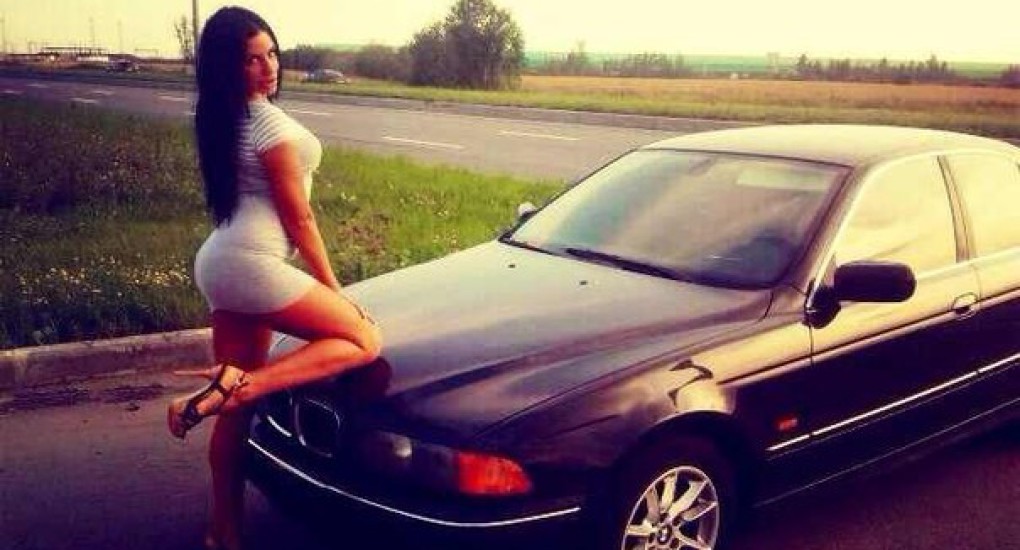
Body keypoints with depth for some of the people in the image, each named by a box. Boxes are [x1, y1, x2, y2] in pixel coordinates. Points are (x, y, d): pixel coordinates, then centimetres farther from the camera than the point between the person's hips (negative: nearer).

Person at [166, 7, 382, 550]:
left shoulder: (221, 118, 14)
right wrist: (332, 287, -2)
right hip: (251, 262, -10)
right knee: (363, 338, -3)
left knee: (238, 407, 13)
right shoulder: (268, 121, -14)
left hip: (219, 261, 10)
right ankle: (232, 384, -16)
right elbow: (298, 218, -11)